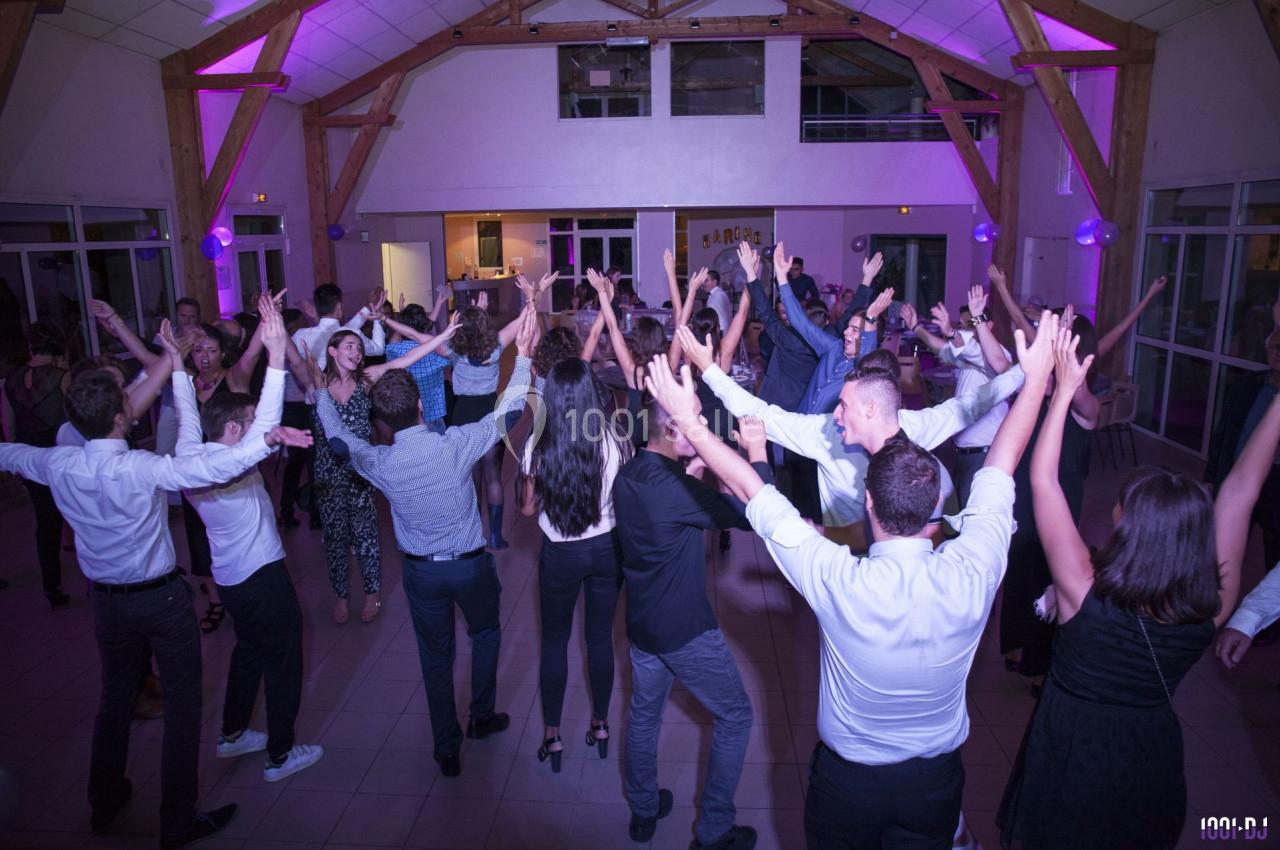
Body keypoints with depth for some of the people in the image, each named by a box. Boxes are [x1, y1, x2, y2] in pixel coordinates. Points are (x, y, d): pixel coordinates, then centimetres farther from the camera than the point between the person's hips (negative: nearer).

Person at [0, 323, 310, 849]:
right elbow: (207, 469, -39)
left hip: (106, 601, 6)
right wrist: (265, 441, -42)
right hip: (161, 599, -6)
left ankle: (105, 801, 42)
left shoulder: (60, 465, -7)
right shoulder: (141, 469, -26)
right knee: (182, 704, 7)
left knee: (116, 695, 25)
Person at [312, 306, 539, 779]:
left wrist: (320, 392, 21)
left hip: (421, 571, 1)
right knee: (486, 634, 27)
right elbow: (506, 412, -12)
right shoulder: (454, 444, -23)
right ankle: (483, 717, 39)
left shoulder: (377, 462, -16)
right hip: (470, 563, -1)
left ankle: (447, 749, 28)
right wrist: (524, 355, -4)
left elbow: (339, 436, 5)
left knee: (436, 657, 17)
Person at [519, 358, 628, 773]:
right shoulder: (616, 442, -16)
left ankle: (551, 735, 26)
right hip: (607, 548, 1)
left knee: (554, 641, 17)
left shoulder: (538, 445, -17)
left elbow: (529, 508, -7)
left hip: (560, 554, -1)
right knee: (601, 637, 18)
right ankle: (600, 726, 33)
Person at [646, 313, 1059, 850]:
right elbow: (1000, 468, -13)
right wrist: (1037, 377, 0)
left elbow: (753, 492, -25)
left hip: (848, 781, -1)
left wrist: (689, 421, -16)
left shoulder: (839, 582, -34)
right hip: (936, 782, 2)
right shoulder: (971, 575, -27)